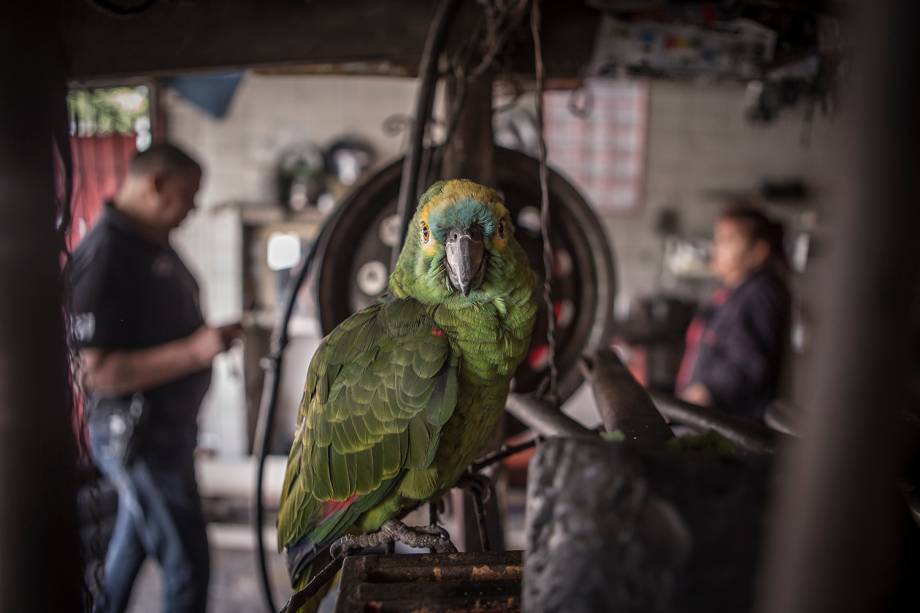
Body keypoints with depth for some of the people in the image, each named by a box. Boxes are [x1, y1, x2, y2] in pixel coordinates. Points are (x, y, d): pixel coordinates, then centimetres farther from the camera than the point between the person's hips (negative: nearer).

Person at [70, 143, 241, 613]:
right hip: (138, 434, -9)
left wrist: (208, 336, 8)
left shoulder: (153, 242, 7)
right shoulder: (105, 255, -22)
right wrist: (195, 351, -30)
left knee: (136, 539, 26)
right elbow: (99, 371, -26)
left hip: (166, 425, 9)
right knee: (187, 560, 1)